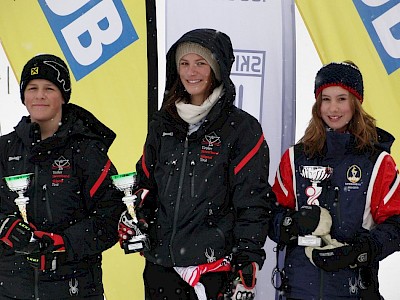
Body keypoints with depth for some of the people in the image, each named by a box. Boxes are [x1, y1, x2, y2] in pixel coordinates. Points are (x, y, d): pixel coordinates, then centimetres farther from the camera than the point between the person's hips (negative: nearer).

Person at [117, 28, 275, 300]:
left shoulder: (242, 128, -3)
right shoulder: (163, 125, 11)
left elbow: (253, 202, -6)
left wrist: (247, 262, -11)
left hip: (214, 269, -4)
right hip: (161, 266, 5)